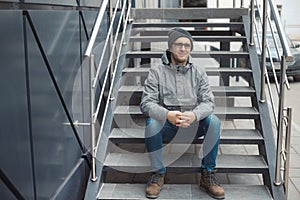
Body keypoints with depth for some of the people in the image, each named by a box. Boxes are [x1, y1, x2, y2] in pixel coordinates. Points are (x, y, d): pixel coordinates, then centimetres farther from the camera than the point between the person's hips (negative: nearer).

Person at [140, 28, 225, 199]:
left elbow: (209, 102, -5)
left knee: (214, 121, -26)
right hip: (166, 125, -1)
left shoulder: (198, 71, 5)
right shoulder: (157, 71, -1)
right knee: (151, 123, -32)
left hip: (193, 125, 2)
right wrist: (167, 115, -33)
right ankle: (159, 173, -11)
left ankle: (208, 175, -12)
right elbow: (146, 103, -12)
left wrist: (194, 115, -29)